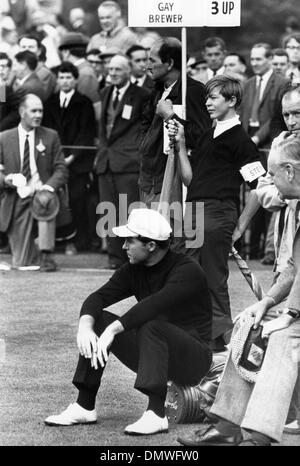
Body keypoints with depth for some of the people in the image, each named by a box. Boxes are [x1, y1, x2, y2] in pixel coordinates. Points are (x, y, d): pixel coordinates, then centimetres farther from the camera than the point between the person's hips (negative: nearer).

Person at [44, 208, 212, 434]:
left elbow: (154, 305, -35)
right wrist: (85, 326, -27)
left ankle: (156, 414, -40)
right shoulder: (134, 271, 4)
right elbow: (98, 297, -5)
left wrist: (113, 330, -41)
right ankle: (84, 407, -6)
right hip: (151, 356, 7)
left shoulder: (187, 271, -18)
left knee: (152, 326, -35)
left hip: (193, 360, -7)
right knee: (98, 319, -6)